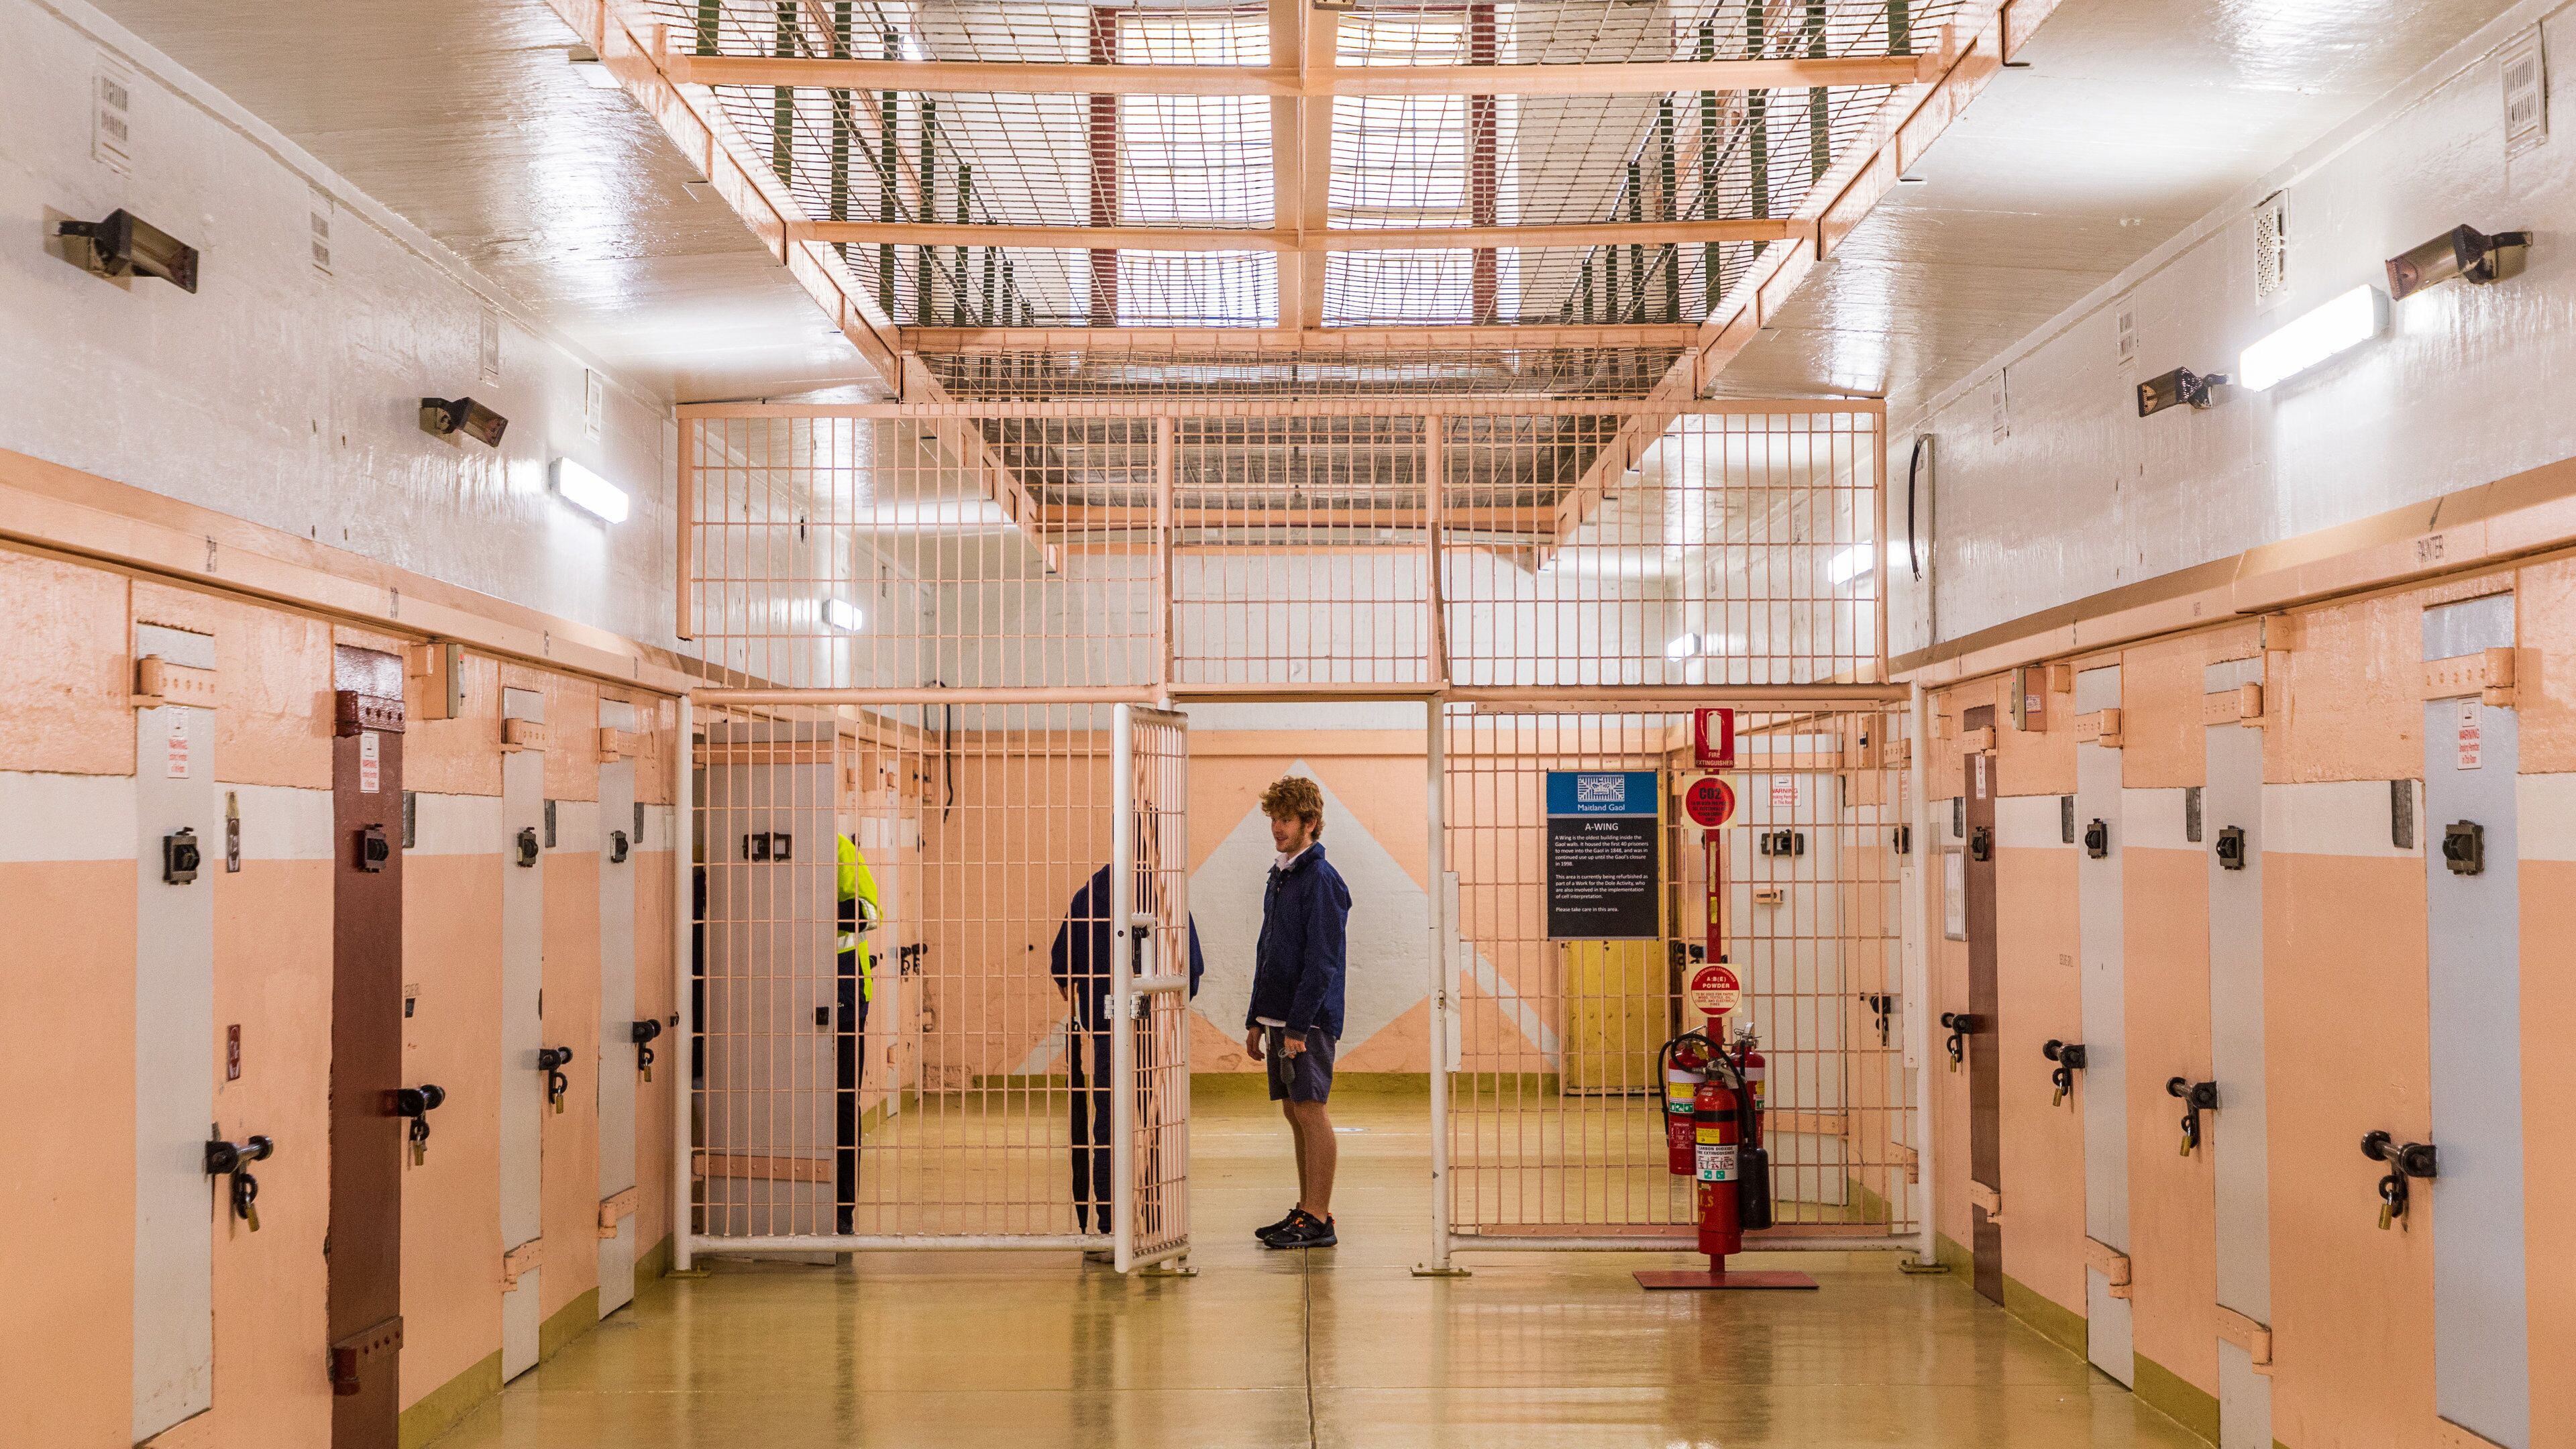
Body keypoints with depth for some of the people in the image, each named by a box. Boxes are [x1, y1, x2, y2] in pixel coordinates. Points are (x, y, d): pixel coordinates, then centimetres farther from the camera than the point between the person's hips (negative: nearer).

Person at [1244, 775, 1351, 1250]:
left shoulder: (1322, 880, -12)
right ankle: (1306, 1211, 18)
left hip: (1309, 1019, -9)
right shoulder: (1279, 878, 16)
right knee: (1294, 1112, 11)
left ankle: (1318, 1221, -3)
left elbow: (1322, 960, -17)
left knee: (1311, 1111, -6)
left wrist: (1297, 1025, -20)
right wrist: (1256, 1019, 17)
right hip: (1279, 1016, 9)